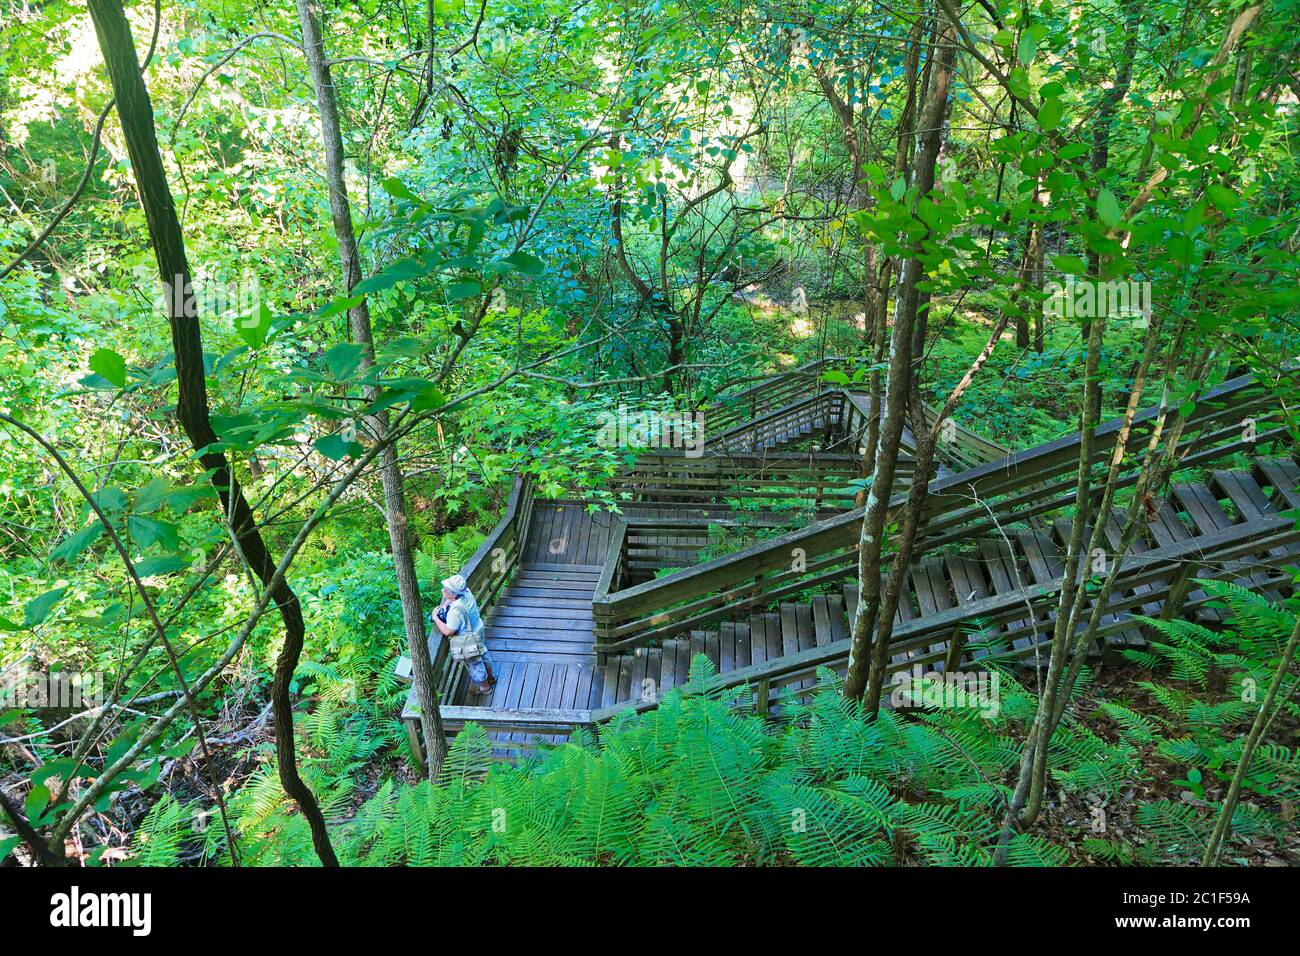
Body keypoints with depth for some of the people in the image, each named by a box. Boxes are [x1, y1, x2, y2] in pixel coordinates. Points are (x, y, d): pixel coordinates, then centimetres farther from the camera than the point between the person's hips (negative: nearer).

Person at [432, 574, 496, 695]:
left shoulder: (456, 611, -40)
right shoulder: (466, 592, -17)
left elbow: (448, 631, -28)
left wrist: (435, 618, -20)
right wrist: (445, 604, -8)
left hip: (467, 642, -8)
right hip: (477, 632, 8)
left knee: (474, 663, 18)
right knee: (483, 654, 30)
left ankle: (484, 687, 42)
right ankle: (490, 677, 56)